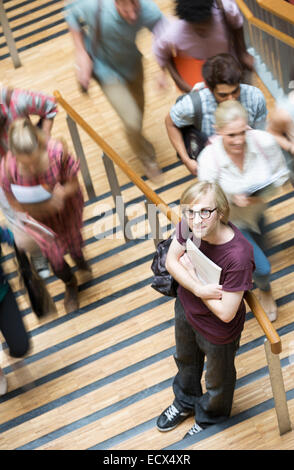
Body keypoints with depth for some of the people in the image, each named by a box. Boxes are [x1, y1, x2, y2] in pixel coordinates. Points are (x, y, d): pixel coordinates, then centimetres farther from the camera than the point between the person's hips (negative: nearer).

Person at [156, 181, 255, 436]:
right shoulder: (187, 227, -26)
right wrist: (199, 289, -27)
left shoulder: (238, 256, -41)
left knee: (218, 379, 27)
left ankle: (209, 418, 59)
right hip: (186, 308, 5)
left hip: (217, 332, -5)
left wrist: (191, 274, -25)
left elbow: (226, 313, -32)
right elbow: (171, 260, -8)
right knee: (186, 360, 35)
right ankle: (185, 402, 66)